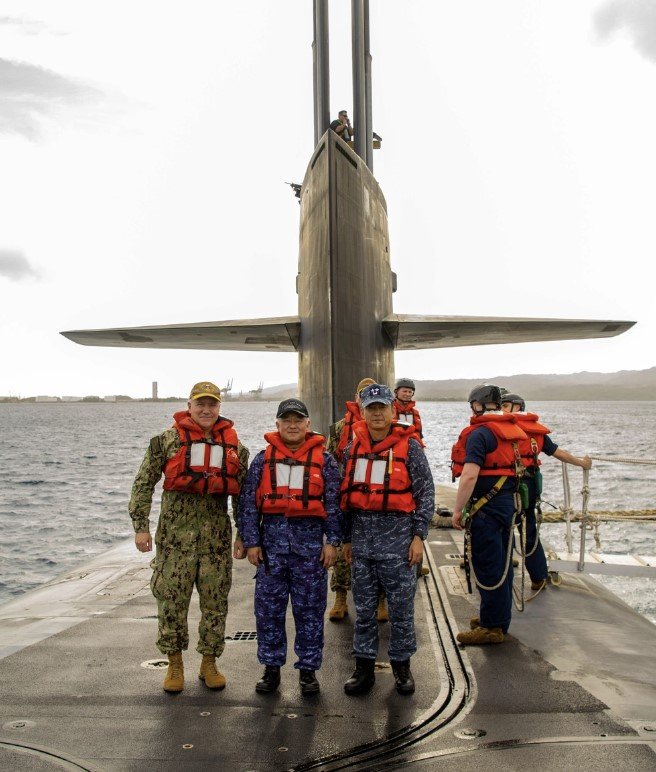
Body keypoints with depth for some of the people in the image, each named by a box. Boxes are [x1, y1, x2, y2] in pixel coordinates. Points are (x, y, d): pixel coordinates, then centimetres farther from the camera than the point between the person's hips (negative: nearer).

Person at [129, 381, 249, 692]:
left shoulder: (233, 445, 8)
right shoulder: (167, 440, 0)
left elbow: (243, 492, 12)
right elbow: (143, 483, 0)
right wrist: (140, 526, -6)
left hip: (216, 534, 2)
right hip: (175, 532, -2)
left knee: (215, 600, 8)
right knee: (172, 599, 3)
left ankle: (209, 662, 23)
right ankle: (174, 664, 20)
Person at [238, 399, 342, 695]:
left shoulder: (324, 460, 4)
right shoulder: (263, 458, 6)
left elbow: (333, 503, 4)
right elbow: (249, 502, 5)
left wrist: (332, 541, -2)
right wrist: (252, 542, 0)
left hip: (310, 538, -1)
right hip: (272, 538, 1)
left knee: (310, 608, 6)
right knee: (268, 607, 6)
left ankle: (308, 669, 18)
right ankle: (271, 667, 21)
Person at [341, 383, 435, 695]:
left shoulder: (409, 447, -3)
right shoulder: (353, 449, 9)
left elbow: (425, 494, -3)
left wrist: (418, 536, -8)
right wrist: (346, 538, 13)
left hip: (397, 533, -4)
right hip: (361, 534, 4)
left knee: (401, 605, 4)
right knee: (363, 605, 10)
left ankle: (402, 665, 20)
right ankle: (364, 666, 21)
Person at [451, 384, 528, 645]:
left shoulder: (480, 433, -15)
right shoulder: (510, 430, 12)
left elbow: (470, 475, -23)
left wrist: (458, 510, -17)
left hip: (487, 506, -9)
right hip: (508, 502, 9)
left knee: (487, 567, -1)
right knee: (502, 565, 17)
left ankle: (491, 627, 6)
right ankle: (500, 619, 29)